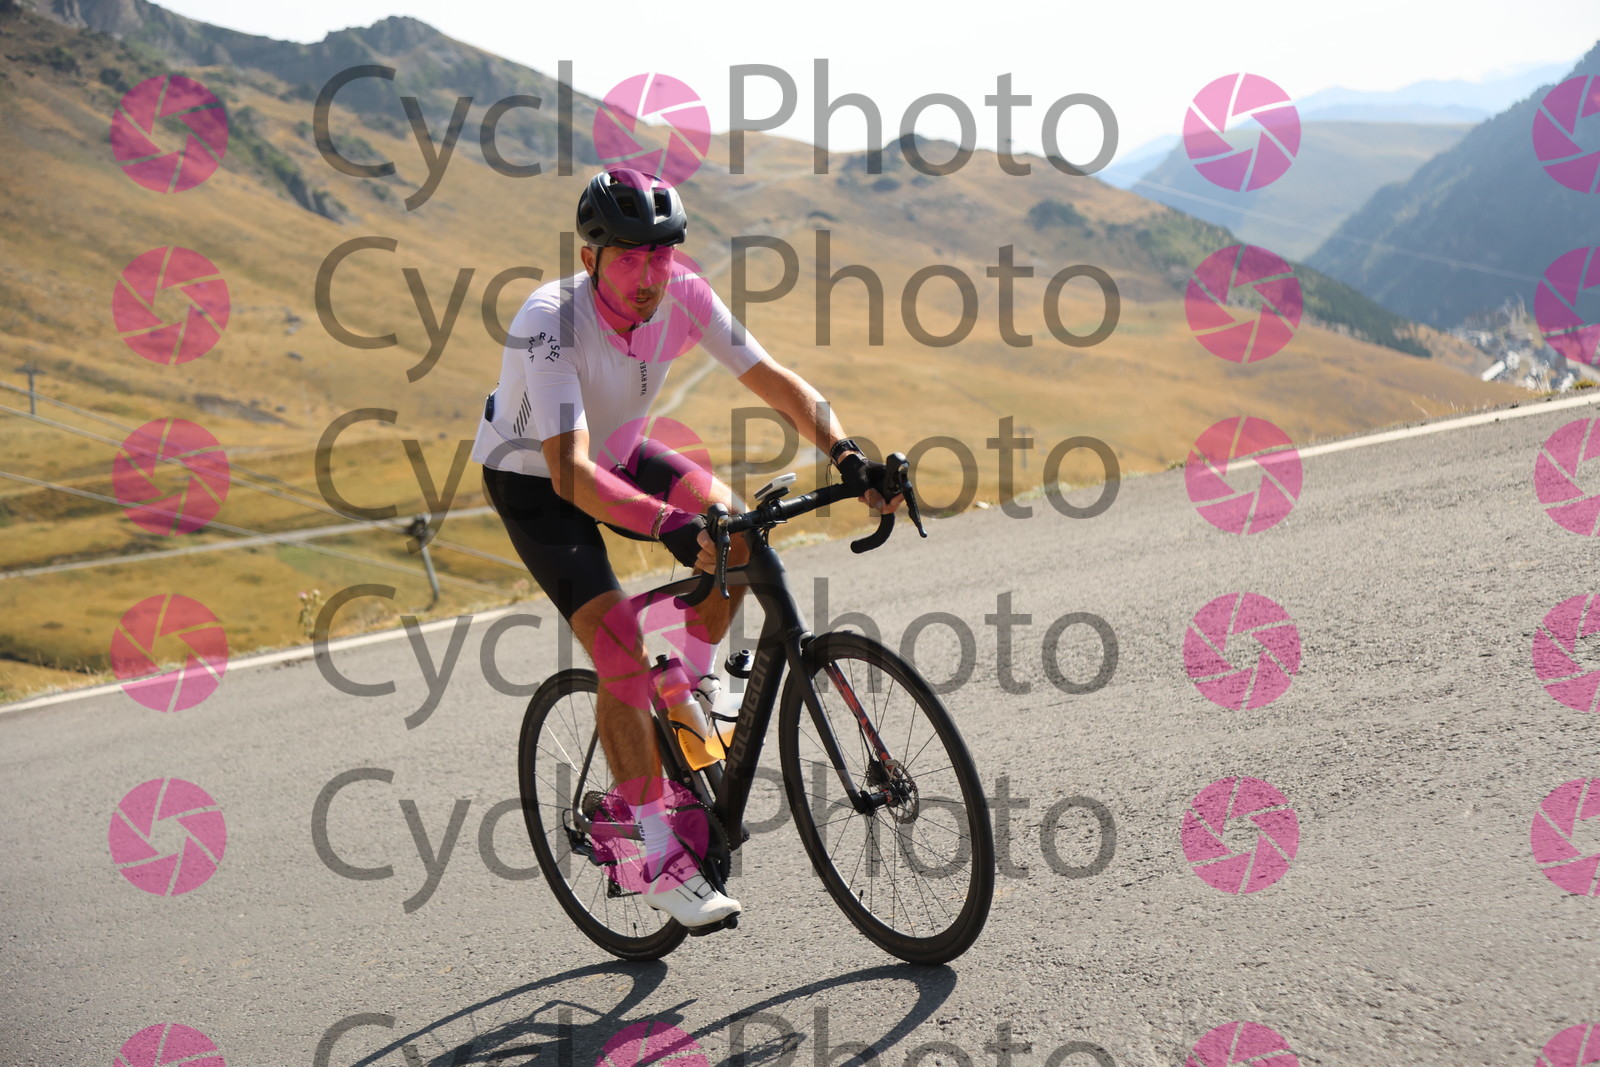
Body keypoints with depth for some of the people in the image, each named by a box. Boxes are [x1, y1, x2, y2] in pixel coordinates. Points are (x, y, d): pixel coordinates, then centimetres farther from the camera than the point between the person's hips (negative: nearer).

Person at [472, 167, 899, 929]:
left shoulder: (683, 296, -21)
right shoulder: (550, 322, -36)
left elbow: (772, 381, -18)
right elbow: (570, 472, -45)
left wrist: (847, 457, -34)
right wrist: (669, 526, -58)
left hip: (620, 452, 5)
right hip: (534, 481, -5)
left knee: (729, 522, -22)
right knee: (621, 650, -18)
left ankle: (694, 680, 5)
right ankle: (661, 860, -8)